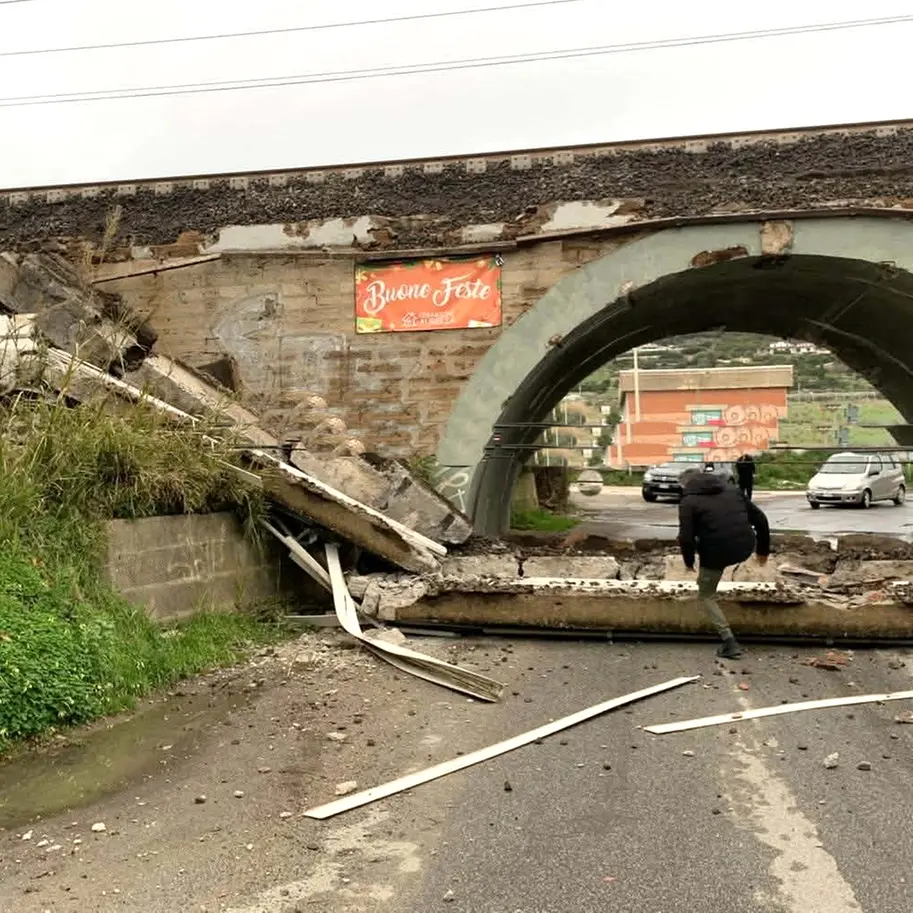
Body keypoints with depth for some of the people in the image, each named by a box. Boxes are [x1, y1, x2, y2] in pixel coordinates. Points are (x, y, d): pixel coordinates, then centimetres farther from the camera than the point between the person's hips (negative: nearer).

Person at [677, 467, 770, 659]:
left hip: (717, 552, -5)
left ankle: (729, 641, 3)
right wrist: (763, 549, 24)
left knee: (706, 596, 15)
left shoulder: (688, 501, 1)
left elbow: (686, 537, -9)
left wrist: (689, 561, 9)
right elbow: (760, 518, 16)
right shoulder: (731, 488, 17)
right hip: (745, 549, 5)